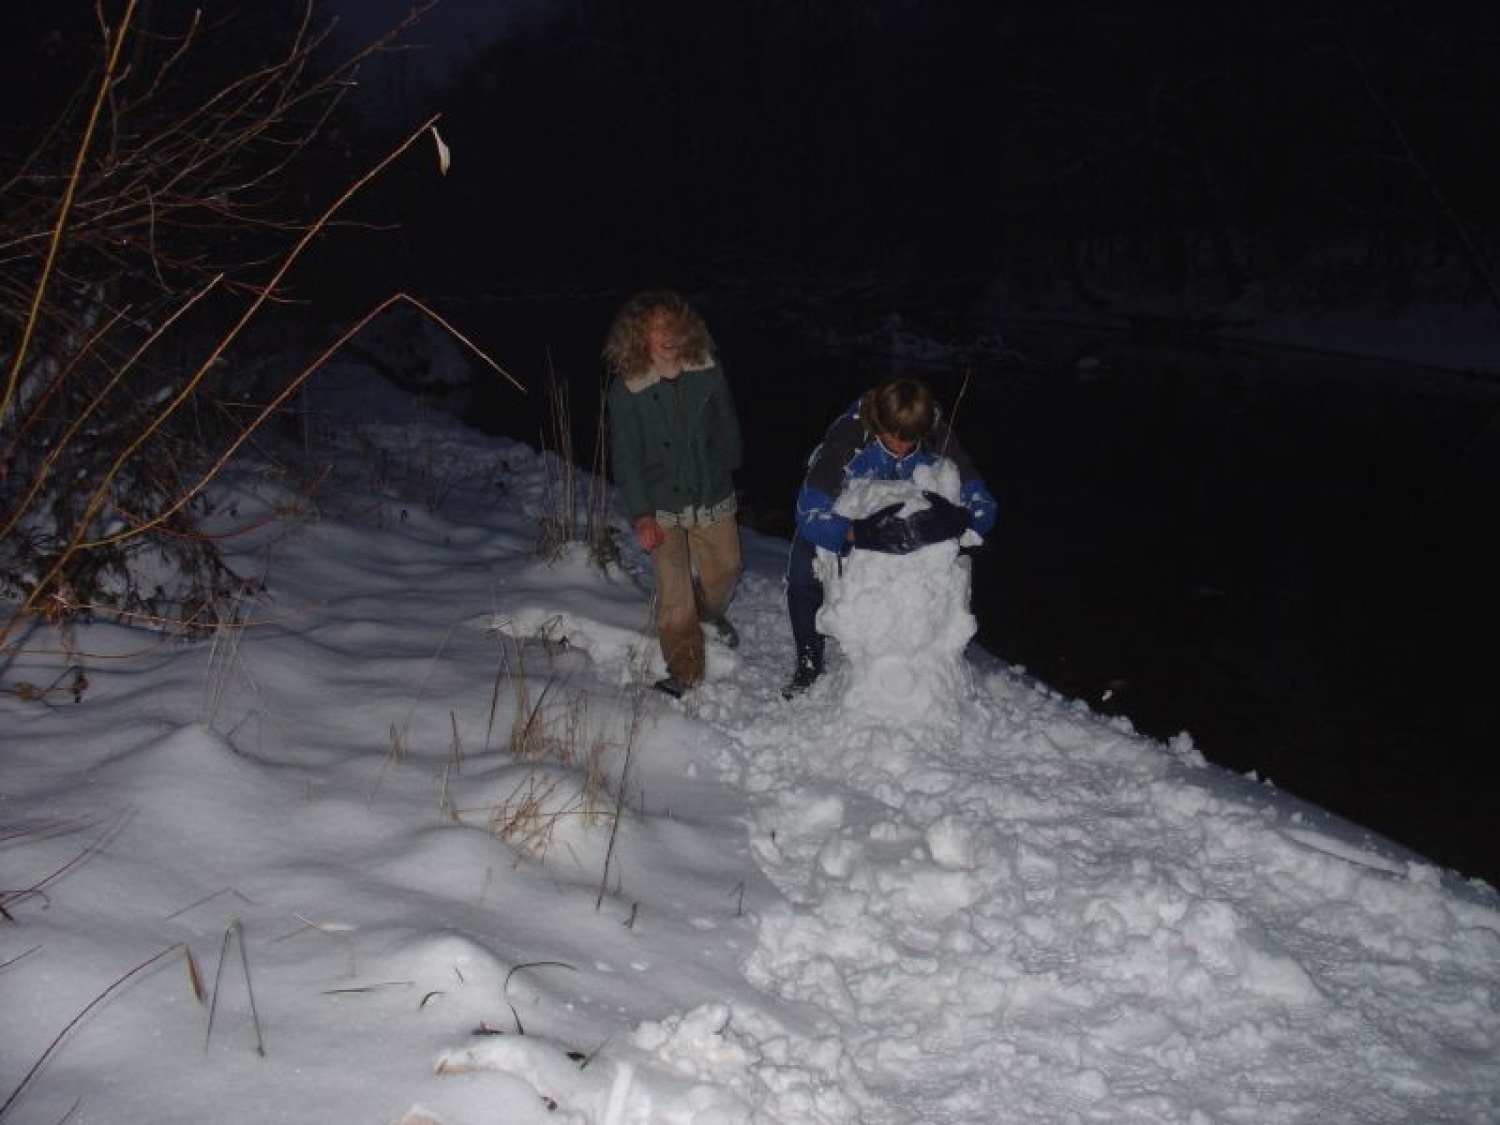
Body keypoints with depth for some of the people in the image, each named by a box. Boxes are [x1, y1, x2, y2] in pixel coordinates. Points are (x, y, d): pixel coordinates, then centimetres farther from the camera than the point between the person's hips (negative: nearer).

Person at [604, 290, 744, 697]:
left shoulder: (707, 370, -8)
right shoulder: (627, 388, -15)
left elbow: (727, 426, 8)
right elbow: (625, 457, -12)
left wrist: (726, 471, 16)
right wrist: (641, 515, -17)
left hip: (713, 496, 3)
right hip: (662, 504, -3)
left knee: (724, 570, 20)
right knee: (674, 592, -8)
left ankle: (708, 613, 54)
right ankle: (684, 672, 8)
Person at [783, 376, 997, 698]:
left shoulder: (939, 441, -33)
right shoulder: (846, 436, -41)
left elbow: (982, 507, -29)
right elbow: (809, 513, -45)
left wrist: (955, 521, -53)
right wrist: (860, 533, -63)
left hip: (904, 511, 2)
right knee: (803, 578, -13)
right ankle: (809, 663, 11)